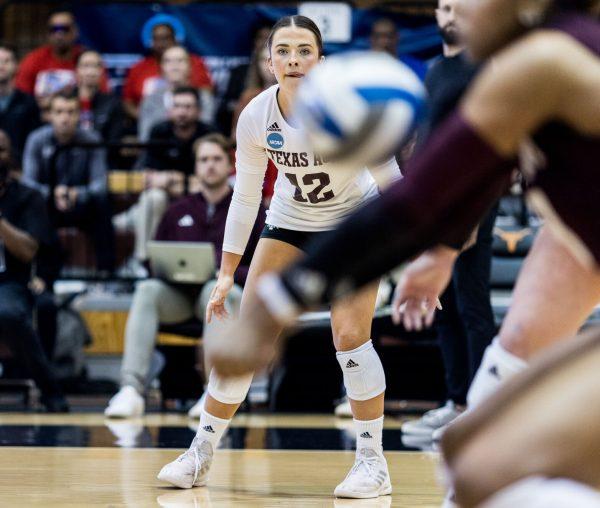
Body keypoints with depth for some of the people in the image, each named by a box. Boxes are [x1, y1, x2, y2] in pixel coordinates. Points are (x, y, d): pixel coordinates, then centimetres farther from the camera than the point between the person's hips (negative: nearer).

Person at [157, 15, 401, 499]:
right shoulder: (256, 117, -17)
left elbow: (391, 179, -19)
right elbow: (245, 196, -5)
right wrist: (227, 273, -4)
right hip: (289, 221, 3)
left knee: (350, 336, -17)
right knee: (246, 335, -3)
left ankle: (373, 461, -4)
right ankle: (200, 455, 8)